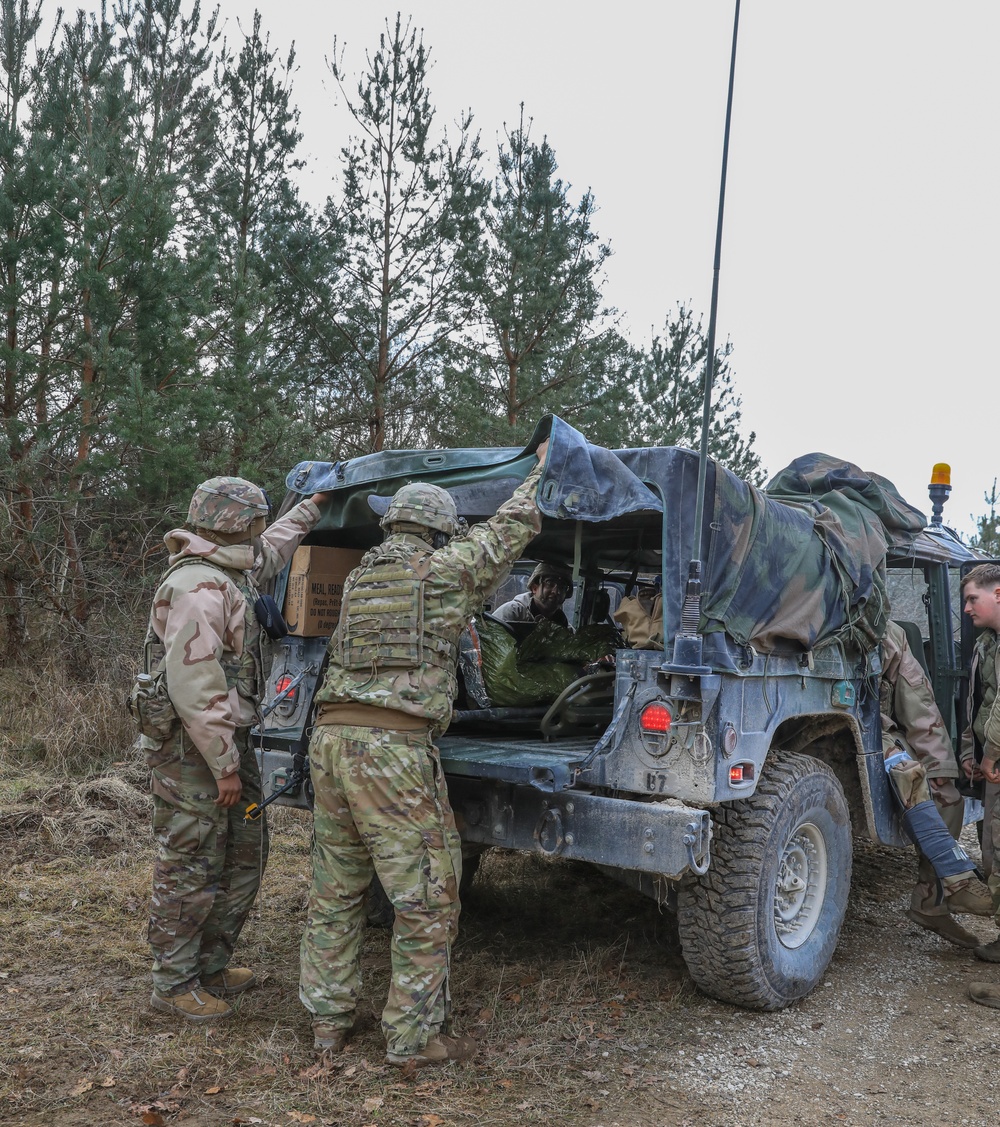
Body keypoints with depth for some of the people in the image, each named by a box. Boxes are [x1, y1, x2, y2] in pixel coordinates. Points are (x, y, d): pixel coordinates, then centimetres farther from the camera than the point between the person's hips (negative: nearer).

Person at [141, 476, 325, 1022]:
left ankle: (211, 965, 29)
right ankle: (173, 983, 16)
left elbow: (270, 549, 36)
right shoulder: (199, 587, -21)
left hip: (227, 739, 11)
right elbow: (192, 686, -26)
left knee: (244, 853, 17)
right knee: (190, 871, 1)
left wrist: (311, 507, 41)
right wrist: (225, 766, -23)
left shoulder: (231, 572, 11)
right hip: (193, 750, -10)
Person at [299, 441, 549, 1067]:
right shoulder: (443, 570, 1)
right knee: (426, 897, 3)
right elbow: (512, 527, 10)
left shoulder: (359, 578, 19)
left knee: (336, 889, 16)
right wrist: (542, 469, 25)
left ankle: (328, 1020, 25)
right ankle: (414, 1035, 9)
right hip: (395, 747, -7)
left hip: (332, 735, 7)